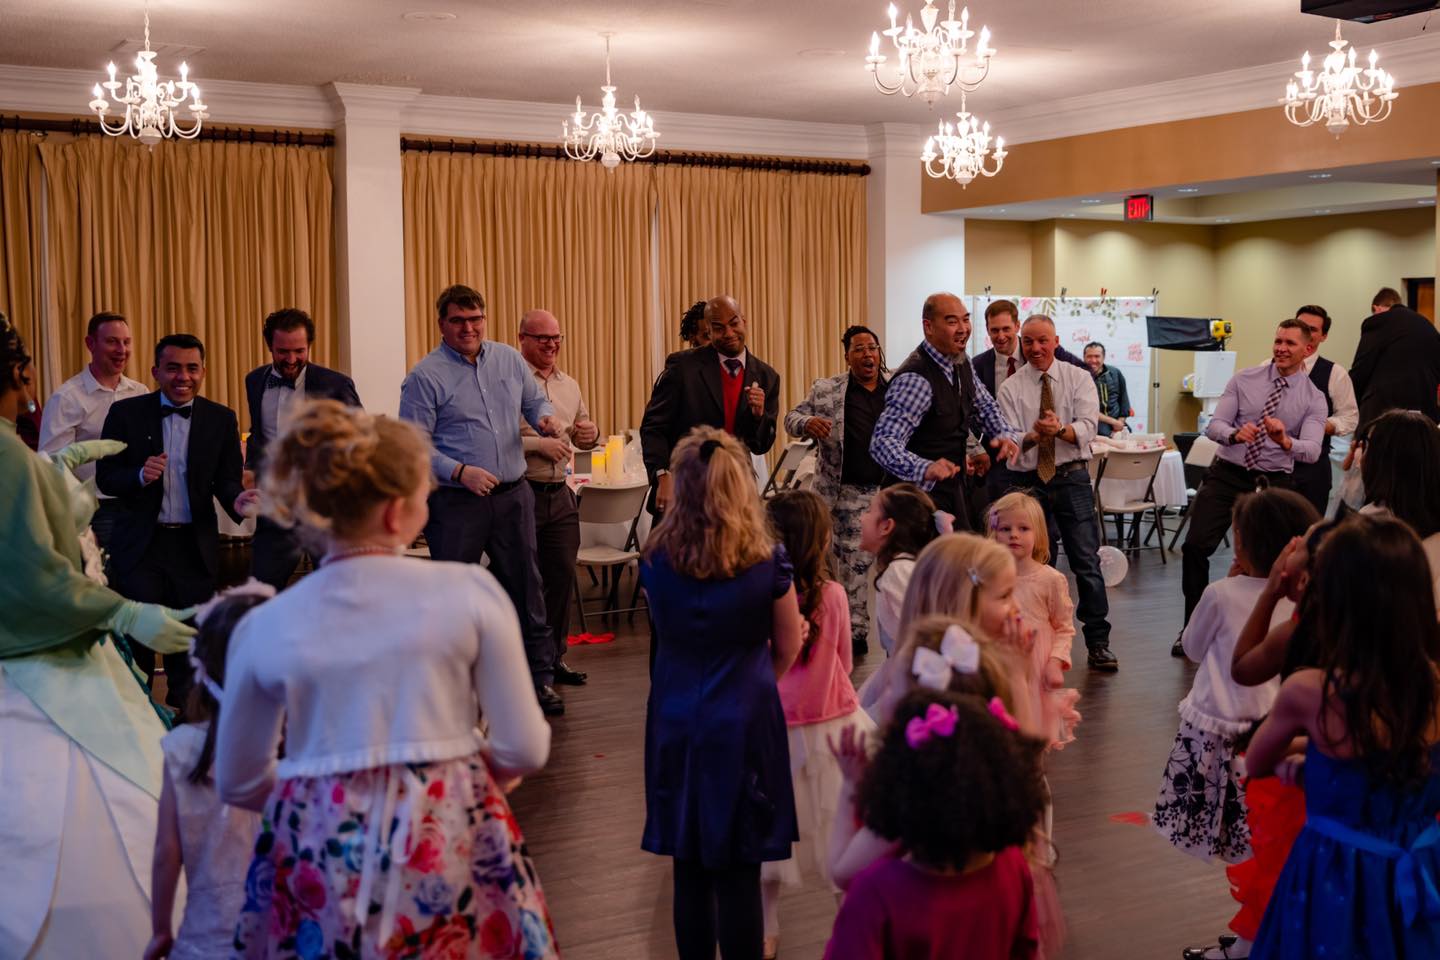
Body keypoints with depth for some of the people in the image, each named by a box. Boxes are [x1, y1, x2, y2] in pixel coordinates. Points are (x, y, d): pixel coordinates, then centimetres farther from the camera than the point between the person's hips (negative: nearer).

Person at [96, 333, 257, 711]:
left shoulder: (221, 419, 3)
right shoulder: (126, 412, -2)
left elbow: (226, 480, 1)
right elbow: (105, 478, -2)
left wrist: (236, 500, -22)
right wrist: (140, 476, -23)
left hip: (195, 547, 2)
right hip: (141, 544, -2)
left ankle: (181, 712, 27)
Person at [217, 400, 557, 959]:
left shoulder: (262, 629, 1)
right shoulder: (469, 590, -6)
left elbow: (237, 785, 11)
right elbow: (525, 750, -5)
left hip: (317, 856, 2)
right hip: (446, 846, -1)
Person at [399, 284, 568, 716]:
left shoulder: (509, 359, 8)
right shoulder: (425, 376, -7)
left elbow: (535, 401, 20)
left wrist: (545, 417, -4)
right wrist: (460, 473, -22)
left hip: (513, 496, 4)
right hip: (456, 503, -4)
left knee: (525, 586, 9)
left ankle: (540, 678, 18)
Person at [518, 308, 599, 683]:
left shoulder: (569, 385, 15)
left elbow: (582, 437, 22)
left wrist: (591, 434, 0)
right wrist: (538, 444, -19)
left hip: (560, 494, 7)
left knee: (562, 576, 9)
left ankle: (554, 658, 22)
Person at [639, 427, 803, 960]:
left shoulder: (656, 560, -6)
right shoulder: (767, 561, -11)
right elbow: (787, 648, 3)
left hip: (675, 722, 3)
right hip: (744, 722, -2)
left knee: (689, 869, 13)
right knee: (739, 875, 4)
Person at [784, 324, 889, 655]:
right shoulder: (826, 391, 2)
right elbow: (791, 418, 2)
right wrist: (807, 423, -21)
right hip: (850, 493, -1)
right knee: (854, 566, 5)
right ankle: (856, 632, 16)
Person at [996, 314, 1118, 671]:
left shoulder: (1078, 378, 4)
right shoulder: (1011, 388, 4)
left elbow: (1087, 427, -8)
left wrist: (1059, 430, -28)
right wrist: (1036, 434, -27)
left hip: (1072, 478, -1)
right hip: (1025, 481, 1)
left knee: (1087, 562, -3)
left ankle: (1098, 644, 4)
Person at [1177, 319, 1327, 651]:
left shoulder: (1314, 399, -1)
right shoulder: (1244, 379, 2)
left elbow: (1312, 450, -16)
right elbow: (1213, 426, -5)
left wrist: (1284, 440, -38)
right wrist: (1235, 434, -29)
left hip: (1273, 482, 0)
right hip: (1227, 474, 0)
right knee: (1195, 546, -11)